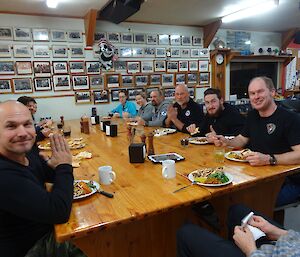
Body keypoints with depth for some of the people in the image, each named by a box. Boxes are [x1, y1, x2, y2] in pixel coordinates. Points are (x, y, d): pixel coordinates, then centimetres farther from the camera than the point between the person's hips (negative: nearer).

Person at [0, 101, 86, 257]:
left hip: (45, 230, 7)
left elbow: (53, 175, 7)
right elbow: (59, 212, -31)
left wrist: (58, 166, -16)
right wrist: (64, 166, -20)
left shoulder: (27, 153, -7)